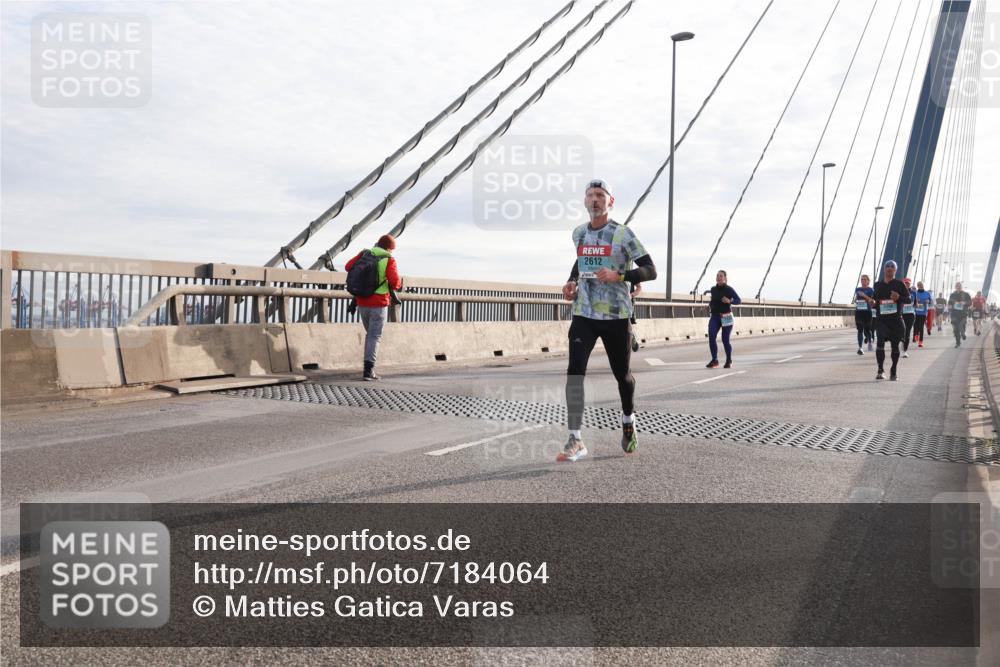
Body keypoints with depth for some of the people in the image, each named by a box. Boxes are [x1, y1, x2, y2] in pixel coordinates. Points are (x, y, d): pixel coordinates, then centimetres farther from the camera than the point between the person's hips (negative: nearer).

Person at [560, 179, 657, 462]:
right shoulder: (578, 233, 9)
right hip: (583, 314, 3)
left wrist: (619, 276, -23)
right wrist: (572, 281, 12)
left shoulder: (622, 234, -6)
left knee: (622, 374, 10)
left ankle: (628, 423, 40)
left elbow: (650, 270, -8)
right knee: (575, 370, -15)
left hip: (616, 316, -3)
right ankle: (576, 441, -13)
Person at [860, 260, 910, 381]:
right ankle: (880, 370, -18)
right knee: (880, 341, -18)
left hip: (896, 320, -1)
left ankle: (893, 371, 23)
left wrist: (899, 297, -19)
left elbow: (909, 300, 0)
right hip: (882, 319, 1)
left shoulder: (899, 284, 3)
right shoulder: (878, 285, 11)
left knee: (895, 345, 7)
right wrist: (872, 303, -3)